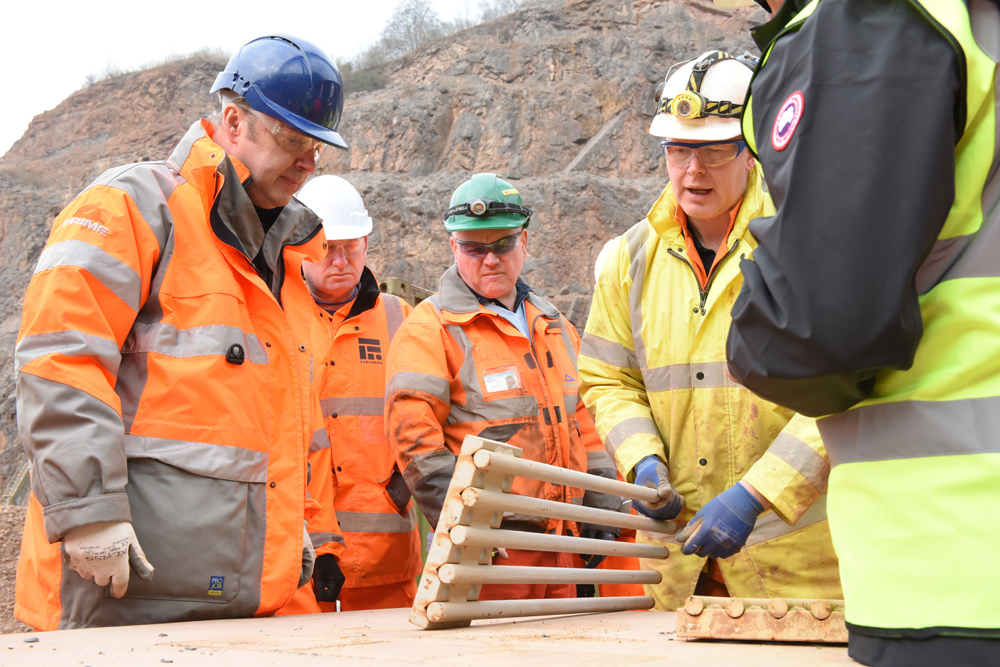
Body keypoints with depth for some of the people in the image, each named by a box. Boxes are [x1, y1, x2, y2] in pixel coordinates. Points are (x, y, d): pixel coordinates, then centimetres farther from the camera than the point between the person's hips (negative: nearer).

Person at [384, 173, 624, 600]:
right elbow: (414, 436, -13)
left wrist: (601, 511, 14)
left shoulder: (554, 326, 18)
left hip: (559, 541, 7)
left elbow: (583, 424, 21)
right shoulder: (429, 329, -5)